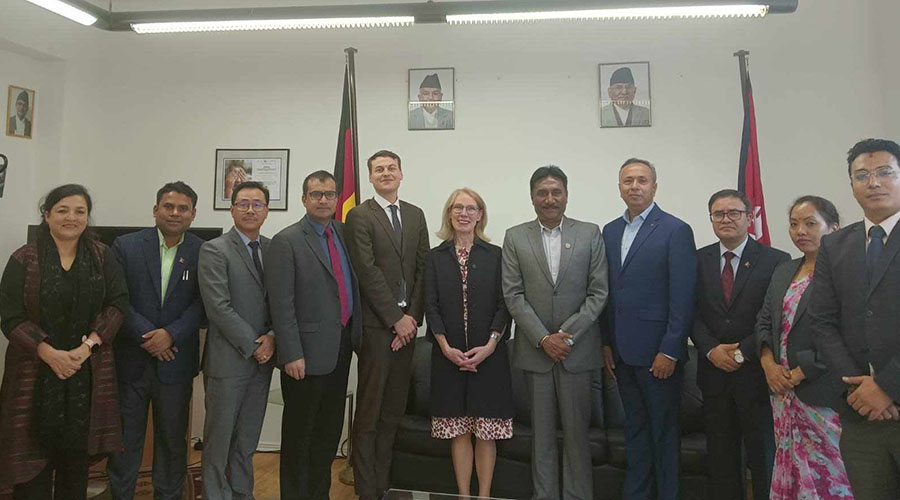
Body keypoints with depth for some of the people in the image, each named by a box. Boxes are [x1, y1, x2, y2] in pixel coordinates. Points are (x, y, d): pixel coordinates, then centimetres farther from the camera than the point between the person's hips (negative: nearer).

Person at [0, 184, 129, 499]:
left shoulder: (101, 256, 5)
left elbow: (118, 302, -2)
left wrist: (87, 346, -14)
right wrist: (50, 353, -17)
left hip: (88, 371, 2)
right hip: (36, 372, -2)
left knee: (77, 453, 10)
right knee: (34, 456, 3)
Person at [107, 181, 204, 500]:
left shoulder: (202, 252, -1)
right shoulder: (126, 246, 0)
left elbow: (202, 303, -5)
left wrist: (171, 334, -17)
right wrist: (146, 335, -13)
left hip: (175, 362, 0)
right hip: (130, 359, 0)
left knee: (173, 439, 12)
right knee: (125, 439, 11)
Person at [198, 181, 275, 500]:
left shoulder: (274, 249, 9)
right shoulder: (214, 251, -7)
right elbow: (218, 307, -14)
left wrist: (272, 337, -7)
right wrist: (253, 346, -13)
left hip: (262, 358, 5)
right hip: (228, 359, -5)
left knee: (248, 438, 14)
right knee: (219, 437, 6)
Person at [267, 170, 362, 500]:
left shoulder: (344, 233, 9)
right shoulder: (287, 241, -10)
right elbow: (282, 303, -14)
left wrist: (356, 334, 6)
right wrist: (291, 355, -17)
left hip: (341, 348, 6)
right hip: (309, 351, -6)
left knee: (330, 429, 17)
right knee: (299, 432, 8)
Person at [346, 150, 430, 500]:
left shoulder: (416, 215, 13)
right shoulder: (359, 216, -2)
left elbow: (423, 268, 8)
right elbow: (367, 273, -9)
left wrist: (413, 317, -2)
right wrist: (396, 319, -10)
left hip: (407, 322, 5)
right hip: (376, 323, -5)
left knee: (394, 408, 10)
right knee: (370, 408, 2)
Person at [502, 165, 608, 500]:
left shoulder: (590, 234, 3)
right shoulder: (515, 237, 4)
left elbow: (598, 293, -1)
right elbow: (513, 295, -1)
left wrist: (567, 334, -10)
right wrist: (543, 338, -9)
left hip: (577, 347, 0)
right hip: (534, 348, 1)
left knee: (576, 429, 6)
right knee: (542, 431, 9)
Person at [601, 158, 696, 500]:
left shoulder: (675, 231, -7)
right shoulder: (610, 231, 10)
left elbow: (682, 298, -11)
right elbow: (608, 292, 11)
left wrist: (670, 351, -15)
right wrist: (607, 343, 7)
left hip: (658, 353, -5)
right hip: (623, 352, 5)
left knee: (664, 431, 8)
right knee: (634, 429, 16)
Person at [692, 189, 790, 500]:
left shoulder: (776, 261, -4)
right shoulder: (699, 260, 5)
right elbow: (693, 313, 2)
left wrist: (742, 352, -15)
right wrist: (712, 350, -11)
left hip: (756, 372, -3)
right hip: (713, 370, 3)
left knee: (762, 452, 10)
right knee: (720, 453, 13)